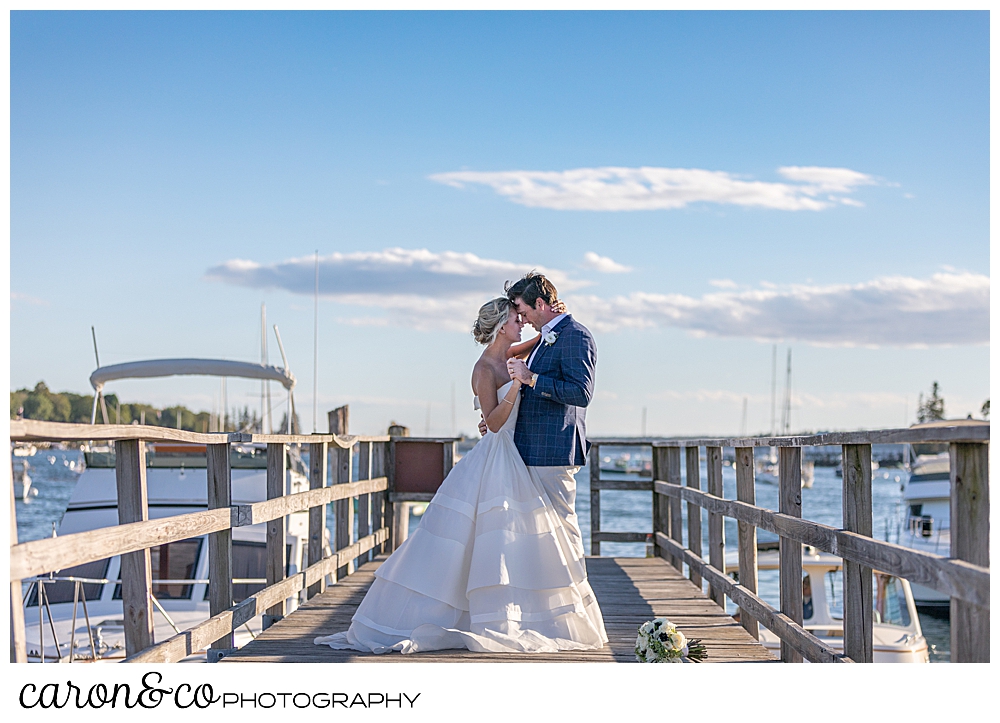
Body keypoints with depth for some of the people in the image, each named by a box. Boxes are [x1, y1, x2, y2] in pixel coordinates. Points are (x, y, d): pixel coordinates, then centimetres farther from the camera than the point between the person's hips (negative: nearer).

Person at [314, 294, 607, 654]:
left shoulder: (503, 359, 10)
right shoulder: (485, 369, -14)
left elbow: (537, 345, 30)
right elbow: (493, 422, -20)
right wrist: (514, 389, -32)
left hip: (510, 463, 9)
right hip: (492, 464, -9)